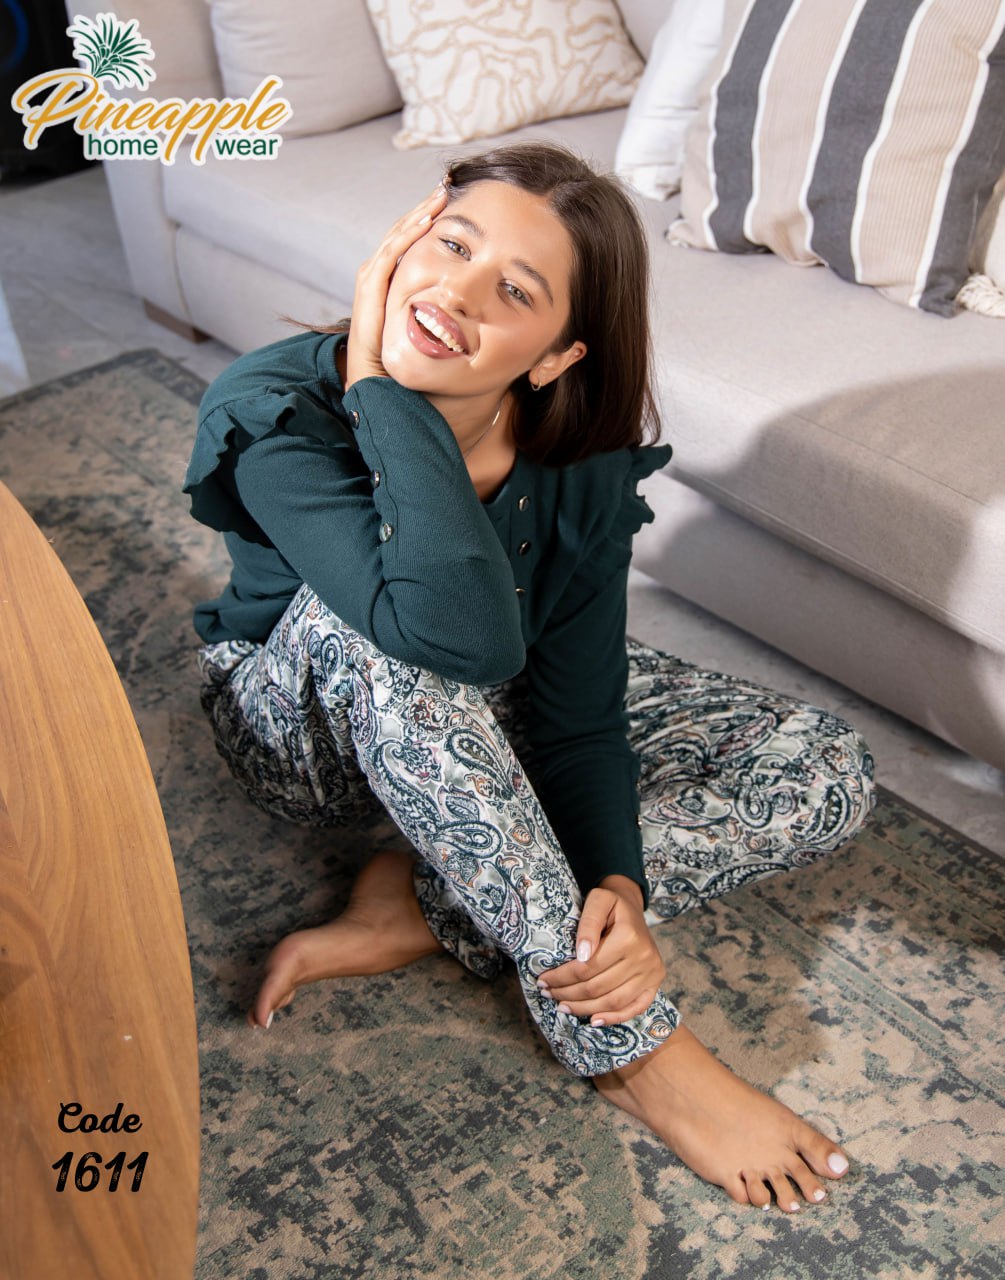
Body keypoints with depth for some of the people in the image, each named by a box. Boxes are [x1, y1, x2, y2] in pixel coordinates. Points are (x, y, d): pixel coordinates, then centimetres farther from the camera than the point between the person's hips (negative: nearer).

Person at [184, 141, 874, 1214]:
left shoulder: (583, 460, -19)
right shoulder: (273, 412, -30)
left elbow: (575, 711, -18)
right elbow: (462, 631, -46)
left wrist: (618, 887, -34)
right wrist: (377, 380, -40)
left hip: (484, 723, 4)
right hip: (305, 719, -3)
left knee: (825, 776, -11)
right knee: (390, 620, -42)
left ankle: (426, 907, -19)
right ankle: (627, 1044, -28)